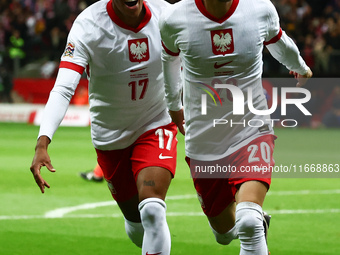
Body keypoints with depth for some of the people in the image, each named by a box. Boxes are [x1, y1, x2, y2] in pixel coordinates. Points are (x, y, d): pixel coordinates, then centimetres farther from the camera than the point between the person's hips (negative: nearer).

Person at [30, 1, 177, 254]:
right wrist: (42, 144, -47)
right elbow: (63, 90, -35)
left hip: (156, 125, 0)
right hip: (111, 135, 0)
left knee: (151, 211, -21)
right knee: (136, 223, 11)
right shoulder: (88, 26, -24)